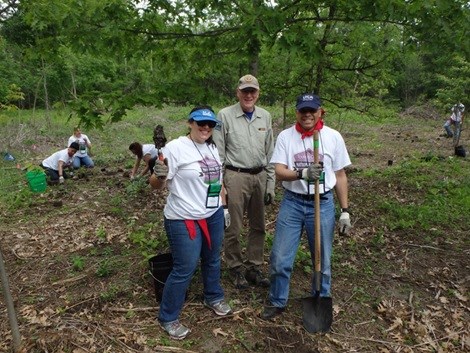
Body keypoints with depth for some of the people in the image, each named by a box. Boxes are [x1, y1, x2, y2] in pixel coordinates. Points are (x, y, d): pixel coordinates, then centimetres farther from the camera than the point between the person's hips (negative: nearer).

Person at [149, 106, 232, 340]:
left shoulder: (212, 148, 8)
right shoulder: (176, 148, -16)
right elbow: (156, 185, -17)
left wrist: (224, 208, 20)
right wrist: (159, 175, -39)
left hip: (213, 216, 8)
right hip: (184, 219, -7)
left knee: (212, 259, 22)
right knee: (184, 269, 0)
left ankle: (213, 297, 46)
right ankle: (168, 318, 21)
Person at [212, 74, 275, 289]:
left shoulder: (265, 117, 8)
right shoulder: (225, 116, -4)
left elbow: (270, 152, 11)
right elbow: (218, 152, -4)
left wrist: (270, 183, 7)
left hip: (260, 177, 5)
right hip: (236, 177, -4)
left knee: (258, 226, 13)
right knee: (234, 228, 4)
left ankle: (254, 267, 28)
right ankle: (235, 268, 22)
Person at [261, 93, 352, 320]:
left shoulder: (333, 137, -1)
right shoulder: (285, 136, -3)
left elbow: (340, 176, 4)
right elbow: (279, 172, -11)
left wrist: (345, 211, 2)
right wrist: (302, 173, -31)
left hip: (322, 204, 1)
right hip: (292, 202, 0)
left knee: (323, 260, 13)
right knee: (280, 259, 6)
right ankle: (277, 302, 29)